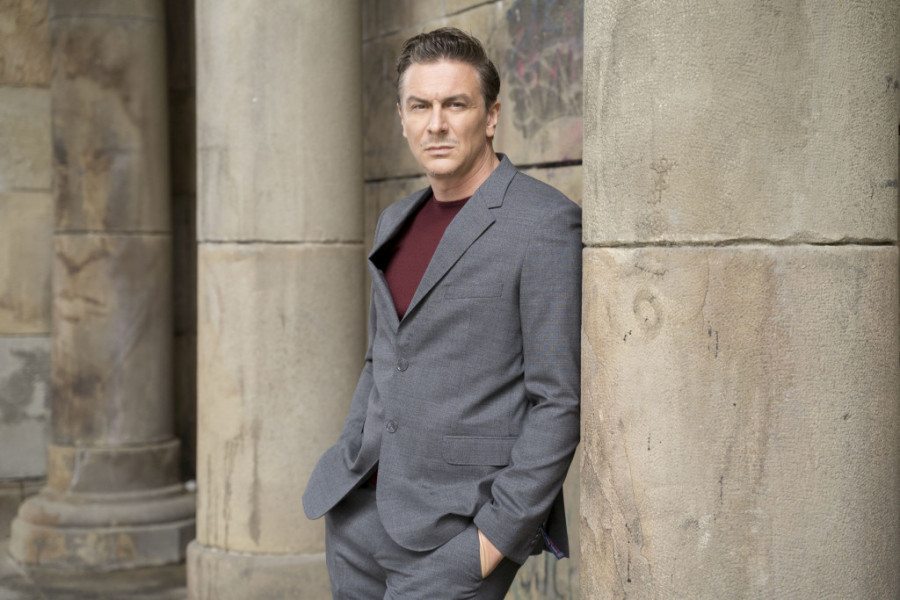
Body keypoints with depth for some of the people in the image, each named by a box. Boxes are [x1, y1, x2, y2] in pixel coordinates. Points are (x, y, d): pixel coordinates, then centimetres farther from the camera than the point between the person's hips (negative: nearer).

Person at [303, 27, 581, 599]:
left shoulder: (546, 223, -11)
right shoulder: (398, 222, 12)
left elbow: (559, 399, -13)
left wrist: (500, 534, -16)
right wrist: (347, 476, 15)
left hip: (456, 530, -7)